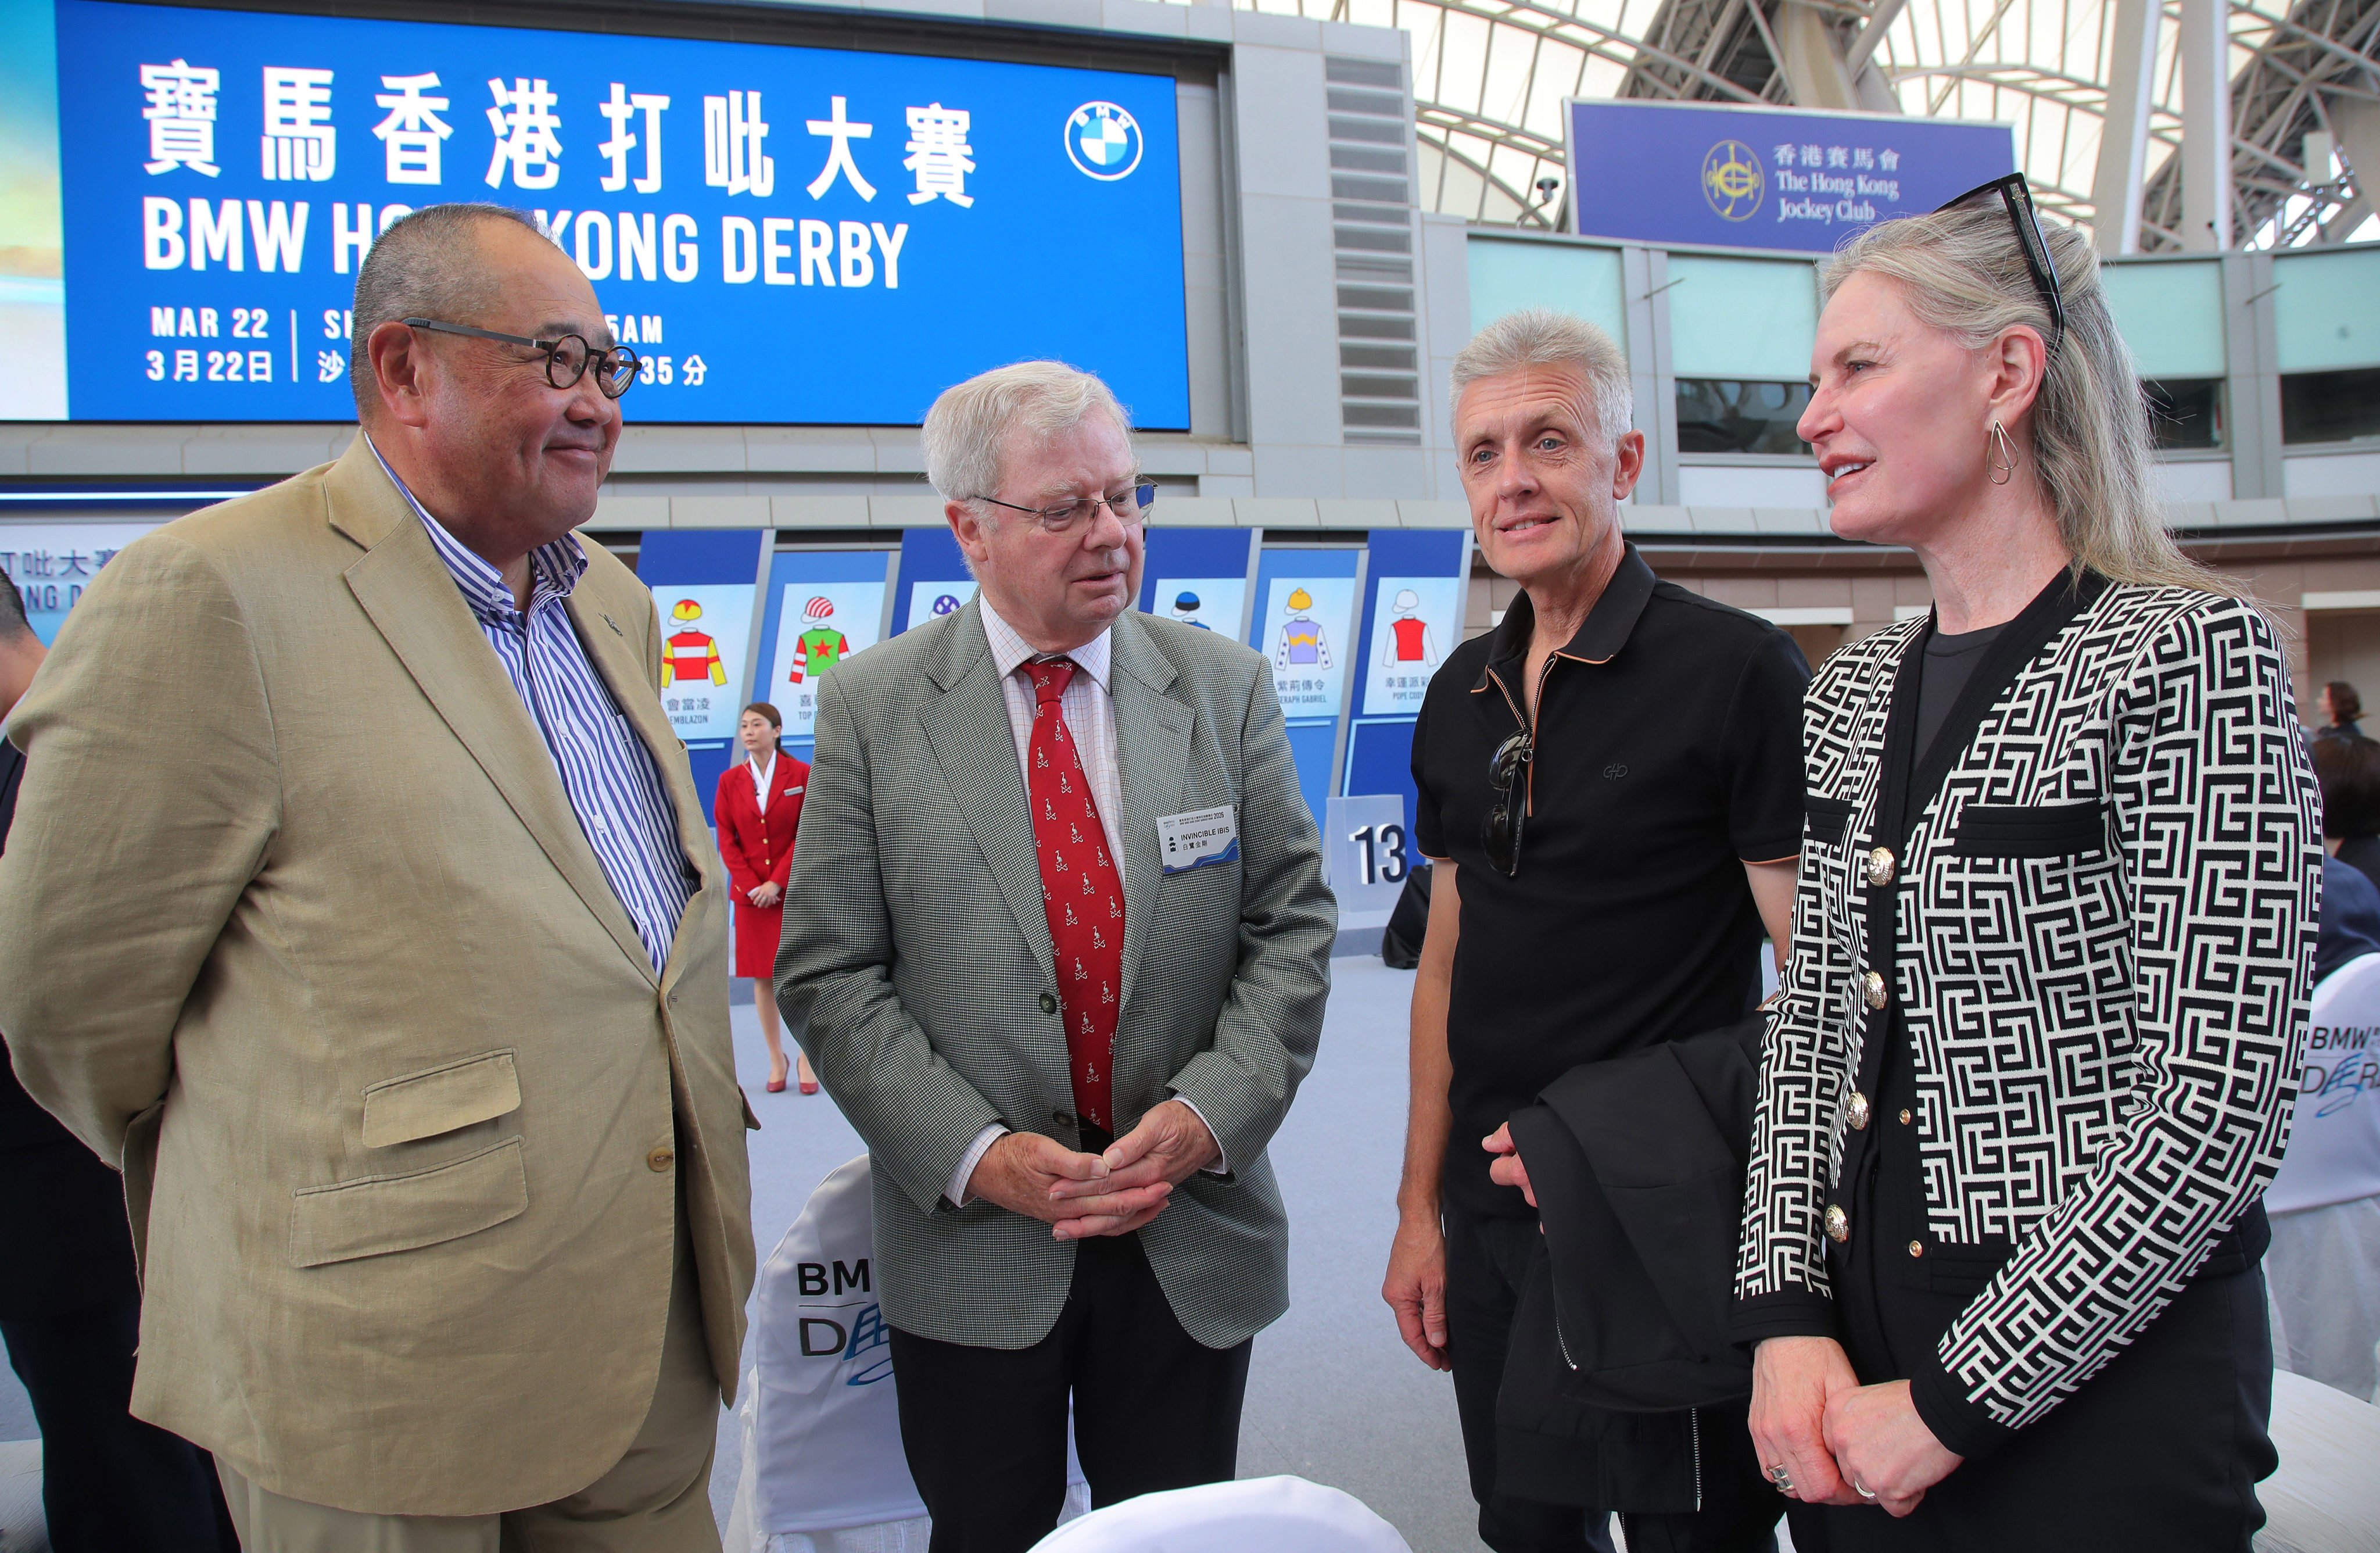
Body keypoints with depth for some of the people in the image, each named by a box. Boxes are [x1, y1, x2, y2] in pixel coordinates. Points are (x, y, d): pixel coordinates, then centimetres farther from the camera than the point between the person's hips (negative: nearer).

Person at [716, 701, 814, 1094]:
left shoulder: (801, 774, -2)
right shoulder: (730, 781, 5)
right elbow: (727, 840, 4)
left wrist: (777, 881, -12)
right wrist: (750, 885, -8)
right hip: (750, 894, 2)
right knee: (761, 977, 4)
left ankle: (807, 1057, 9)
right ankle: (776, 1058, 12)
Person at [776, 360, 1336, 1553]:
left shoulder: (1226, 689, 1)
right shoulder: (873, 707, -5)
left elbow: (1293, 927, 0)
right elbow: (829, 974, -6)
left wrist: (1207, 1114, -14)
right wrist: (980, 1156, -15)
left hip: (1192, 1234, 2)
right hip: (973, 1248, -1)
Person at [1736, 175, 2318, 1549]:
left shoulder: (2189, 657, -13)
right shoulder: (1854, 691, 7)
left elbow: (2218, 1103, -18)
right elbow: (1812, 1025, 8)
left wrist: (1956, 1398, -15)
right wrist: (1788, 1318, -4)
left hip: (2105, 1395, -6)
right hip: (1863, 1370, 6)